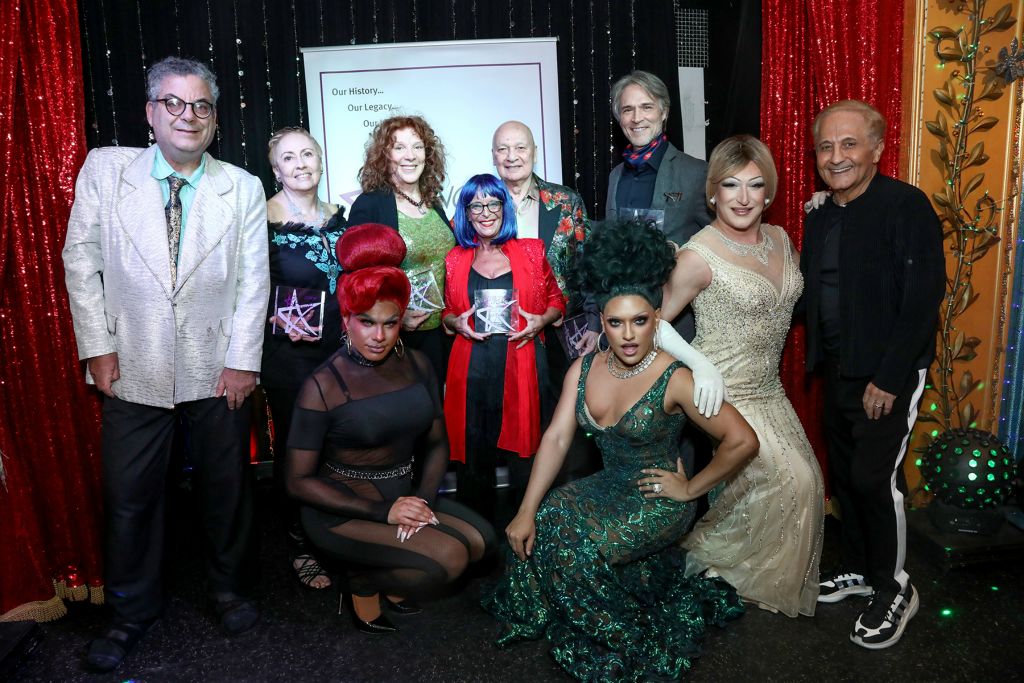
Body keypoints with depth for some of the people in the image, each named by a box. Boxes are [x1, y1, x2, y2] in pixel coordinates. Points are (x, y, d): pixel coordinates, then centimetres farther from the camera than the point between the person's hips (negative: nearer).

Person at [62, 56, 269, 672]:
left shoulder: (243, 188, 0)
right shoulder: (104, 169, 1)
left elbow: (254, 280, -2)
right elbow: (82, 259, 2)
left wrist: (243, 360, -6)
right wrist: (97, 345, -2)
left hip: (218, 370, 0)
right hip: (134, 368, 1)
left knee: (226, 488, 12)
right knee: (129, 498, 10)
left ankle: (229, 588, 35)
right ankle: (134, 611, 31)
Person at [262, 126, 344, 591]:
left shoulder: (336, 217, 7)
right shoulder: (263, 219, -10)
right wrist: (281, 319, -21)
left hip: (337, 349, 5)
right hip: (288, 355, -5)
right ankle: (301, 548, 22)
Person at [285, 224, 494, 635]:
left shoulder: (417, 366, 1)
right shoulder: (322, 387, -14)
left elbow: (437, 442, 7)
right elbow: (298, 480, -13)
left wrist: (423, 499, -12)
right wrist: (382, 511, -20)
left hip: (402, 496, 6)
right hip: (341, 509, -6)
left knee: (479, 538, -16)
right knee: (447, 558, -24)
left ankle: (390, 580, 8)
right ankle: (362, 582, 4)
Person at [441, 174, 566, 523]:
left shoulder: (531, 251, 8)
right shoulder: (455, 260, 11)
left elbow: (556, 299, 15)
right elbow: (447, 312, 20)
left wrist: (541, 320, -4)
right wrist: (457, 322, -1)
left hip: (521, 366, -1)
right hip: (472, 369, 1)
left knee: (524, 453, 1)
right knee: (474, 456, 4)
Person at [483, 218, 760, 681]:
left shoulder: (674, 380, -21)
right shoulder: (584, 369, -5)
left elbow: (743, 441, -20)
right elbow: (556, 438, -8)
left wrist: (691, 488, -11)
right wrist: (527, 512, -14)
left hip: (658, 500, -5)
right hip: (609, 487, 6)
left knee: (581, 548, -23)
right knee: (548, 525, -16)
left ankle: (621, 643, 4)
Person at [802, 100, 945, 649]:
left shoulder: (907, 206, -14)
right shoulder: (820, 215, 8)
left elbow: (923, 298, -18)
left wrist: (888, 378, -20)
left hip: (890, 372, -7)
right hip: (838, 368, 7)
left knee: (875, 476, -6)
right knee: (844, 473, 14)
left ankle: (895, 589, 16)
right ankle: (856, 568, 34)